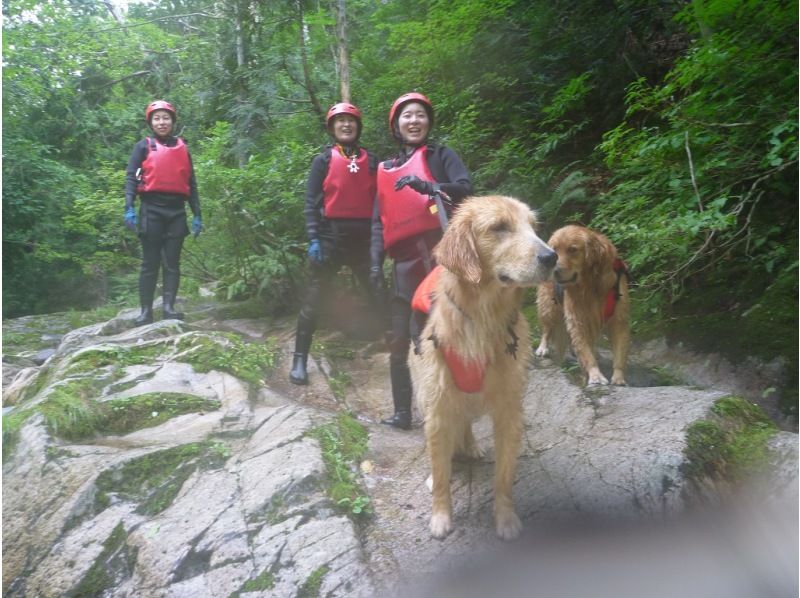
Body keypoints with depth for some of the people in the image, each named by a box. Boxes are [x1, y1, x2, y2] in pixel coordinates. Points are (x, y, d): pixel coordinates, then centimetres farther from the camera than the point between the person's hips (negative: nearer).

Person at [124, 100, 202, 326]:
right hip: (152, 209, -3)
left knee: (172, 262, 1)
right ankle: (146, 311, 2)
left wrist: (197, 215, 9)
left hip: (177, 210, 3)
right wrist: (129, 208, -13)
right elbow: (131, 177, 1)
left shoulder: (182, 148, 16)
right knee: (150, 262, 0)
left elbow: (191, 184, 16)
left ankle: (169, 307, 1)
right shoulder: (144, 146, 7)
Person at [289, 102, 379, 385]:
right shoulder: (323, 160, 5)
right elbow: (311, 201, -1)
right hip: (332, 235, -2)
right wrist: (313, 239, -11)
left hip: (364, 236, 2)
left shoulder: (371, 161, 12)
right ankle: (300, 360, 6)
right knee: (314, 297, -1)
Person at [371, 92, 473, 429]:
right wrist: (375, 261, 8)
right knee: (399, 341, 3)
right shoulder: (386, 170, 21)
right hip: (404, 260, 4)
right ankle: (402, 411, 12)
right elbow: (379, 221, 19)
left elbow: (465, 189, -6)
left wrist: (426, 185, -23)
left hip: (439, 253, -4)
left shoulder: (442, 156, 11)